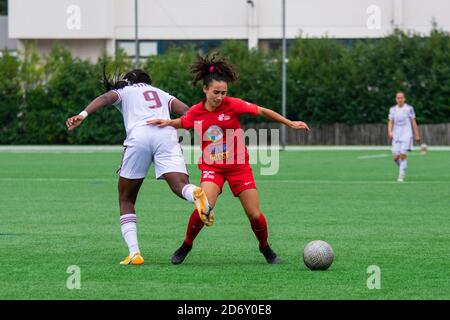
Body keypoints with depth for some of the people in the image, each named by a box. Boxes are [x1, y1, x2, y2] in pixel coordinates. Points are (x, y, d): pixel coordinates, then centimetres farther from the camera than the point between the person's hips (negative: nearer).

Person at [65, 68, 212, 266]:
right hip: (166, 136, 2)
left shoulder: (123, 91, 27)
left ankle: (134, 253, -3)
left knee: (126, 200, 11)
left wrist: (83, 114, -8)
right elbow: (186, 111, 19)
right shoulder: (162, 94, 36)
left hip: (138, 136, -1)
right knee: (180, 185, -14)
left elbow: (106, 98, 5)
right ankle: (194, 193, -52)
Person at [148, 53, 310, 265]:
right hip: (212, 167, 0)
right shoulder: (196, 112, -6)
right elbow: (182, 123, 17)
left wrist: (290, 123, -1)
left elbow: (263, 112, -3)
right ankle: (186, 245, -1)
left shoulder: (232, 105, -13)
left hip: (238, 166, 0)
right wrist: (167, 122, -3)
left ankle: (265, 248, 26)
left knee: (254, 215, -2)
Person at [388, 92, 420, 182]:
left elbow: (413, 122, 3)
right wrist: (390, 132, -10)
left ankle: (401, 176, -9)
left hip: (406, 135, -3)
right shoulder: (393, 109, 8)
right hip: (396, 136, 3)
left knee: (403, 155, -15)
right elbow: (390, 123, 8)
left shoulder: (409, 108, -1)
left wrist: (417, 135, 4)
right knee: (395, 158, -4)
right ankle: (403, 169, 27)